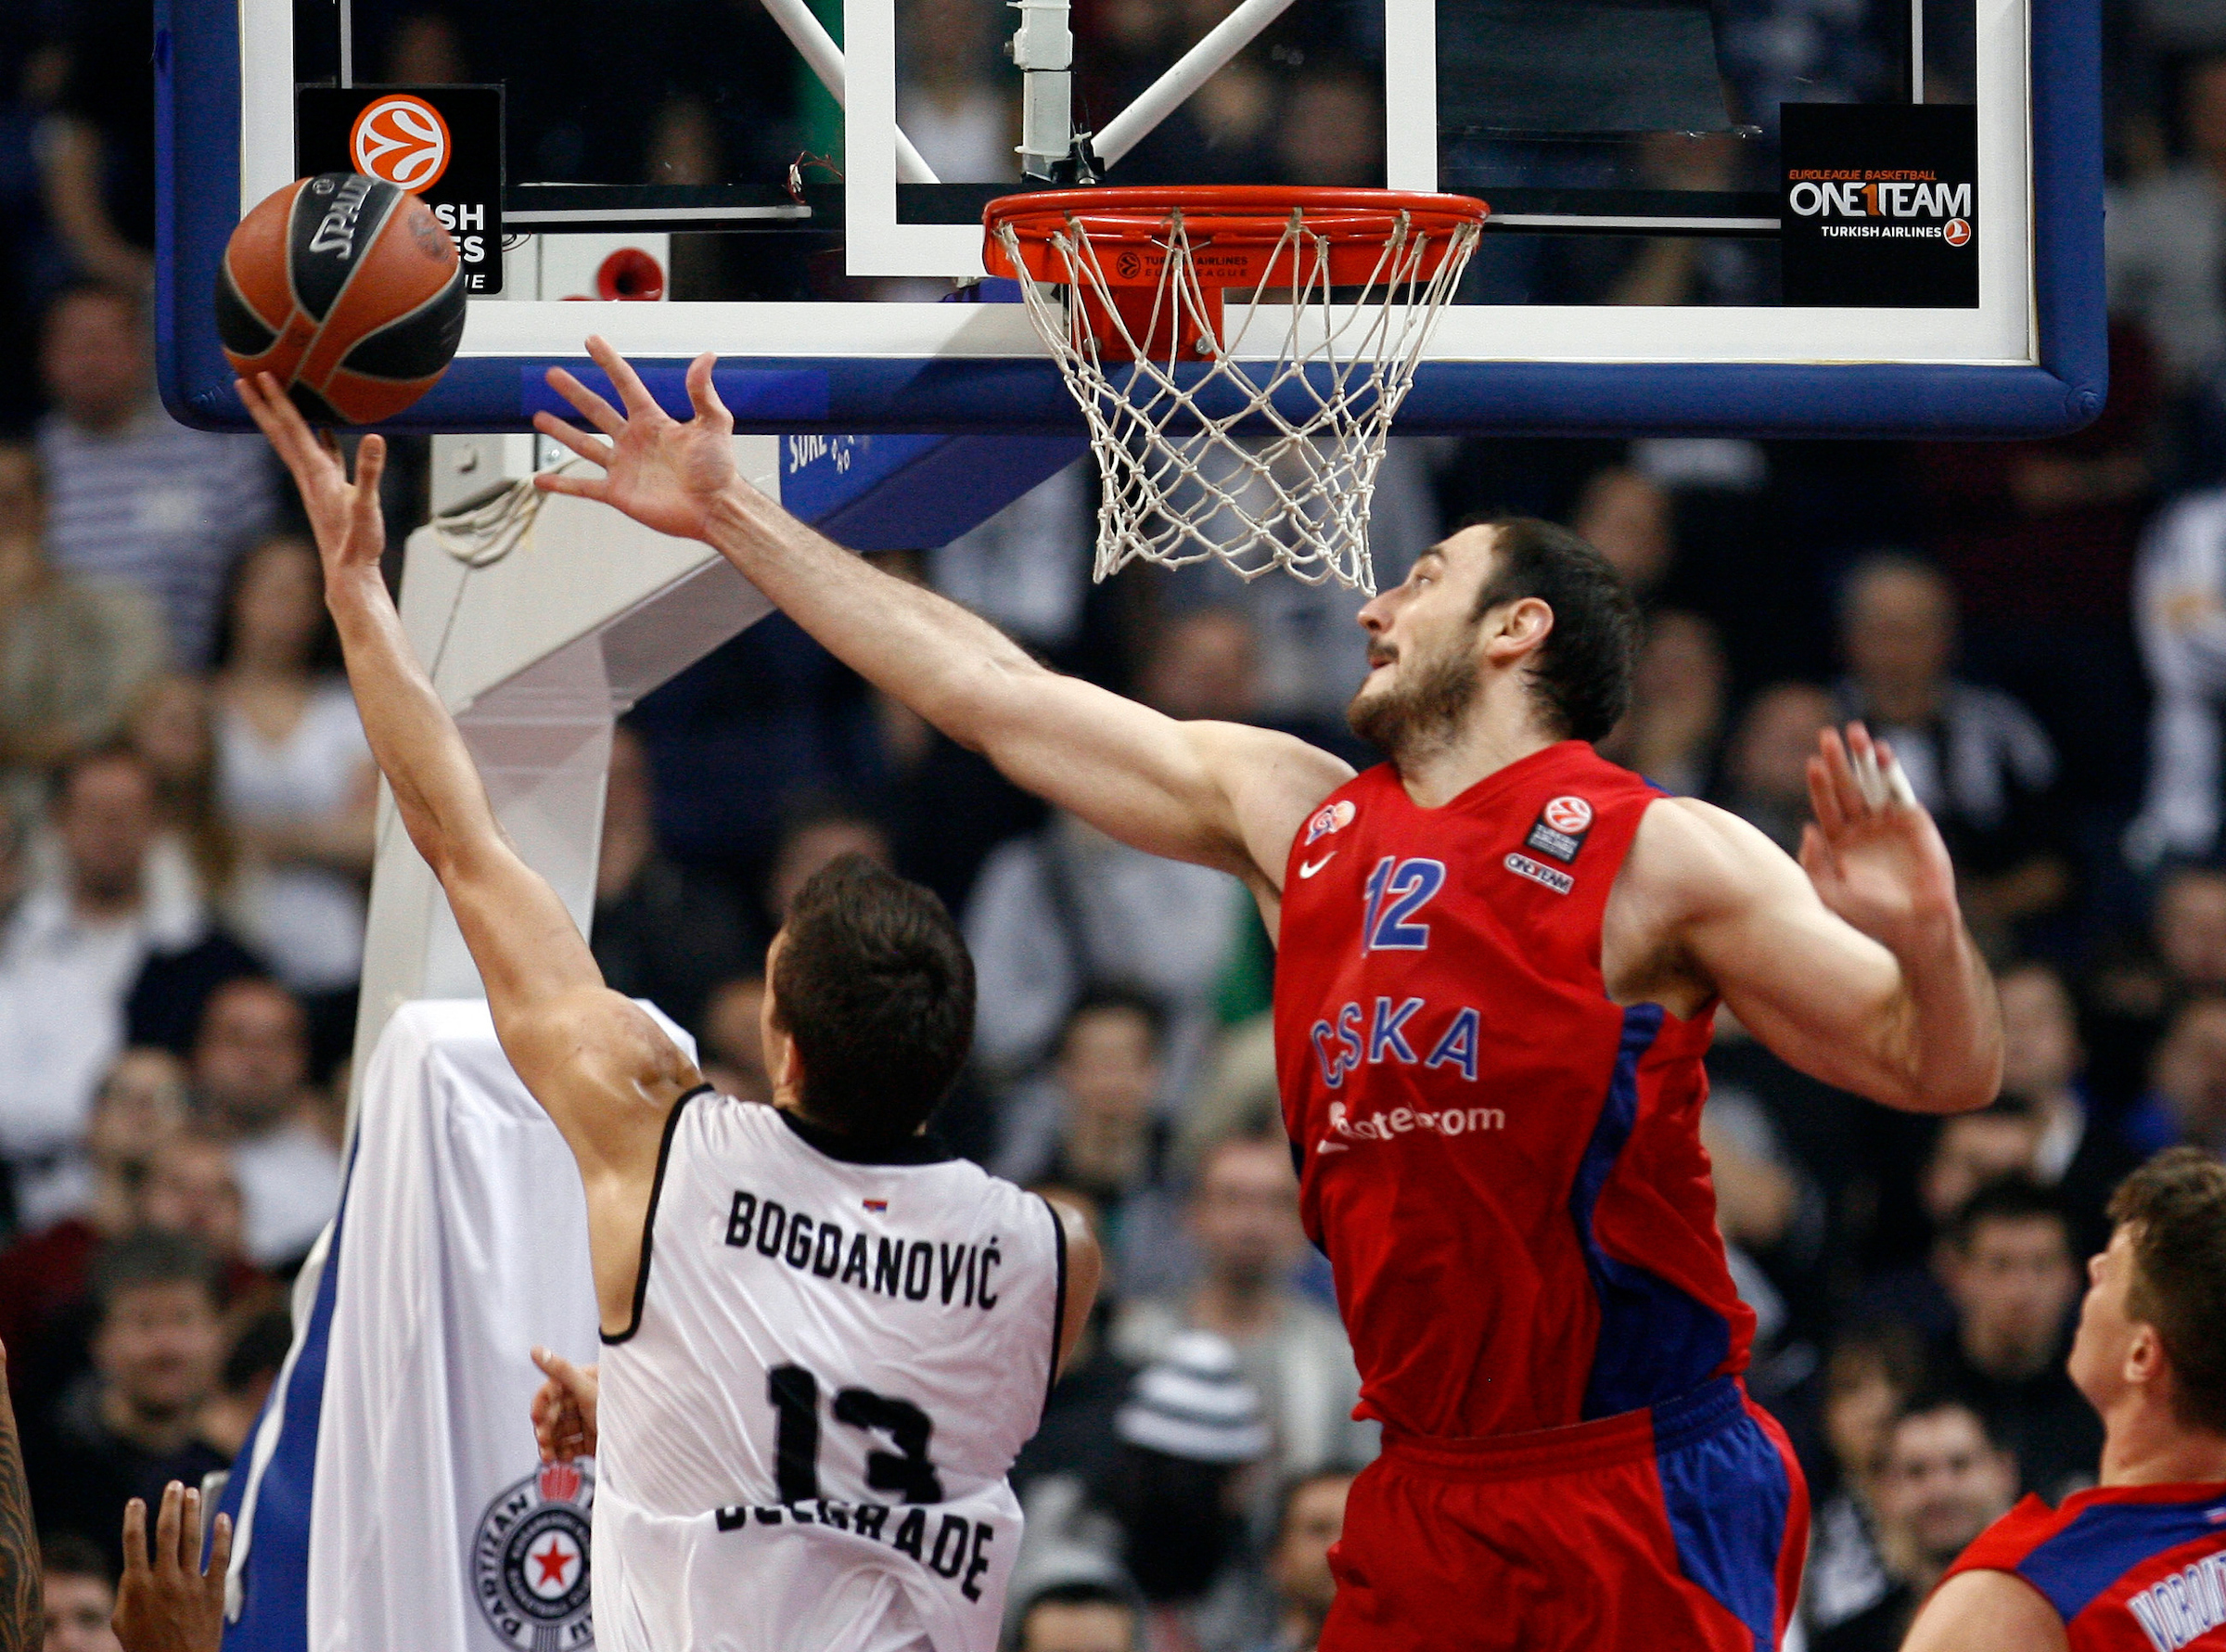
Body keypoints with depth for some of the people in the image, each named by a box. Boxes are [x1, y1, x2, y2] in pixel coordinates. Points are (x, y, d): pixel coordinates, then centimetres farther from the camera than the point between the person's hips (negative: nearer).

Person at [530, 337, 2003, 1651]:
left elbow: (1944, 1074, -8)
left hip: (1645, 1504, -6)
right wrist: (735, 520, 19)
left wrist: (1923, 934, -30)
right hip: (1432, 1495, 6)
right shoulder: (1292, 815, 12)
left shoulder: (1660, 861, -6)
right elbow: (997, 696, 17)